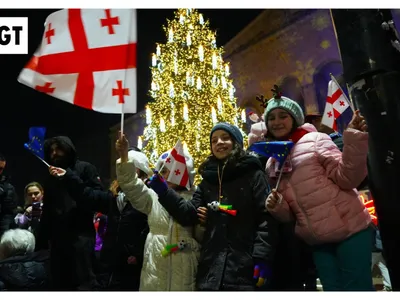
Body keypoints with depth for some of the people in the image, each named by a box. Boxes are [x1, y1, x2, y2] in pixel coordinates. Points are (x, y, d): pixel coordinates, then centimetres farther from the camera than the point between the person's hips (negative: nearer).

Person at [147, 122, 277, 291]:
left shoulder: (253, 175, -1)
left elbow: (266, 218, -7)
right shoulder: (208, 180, 13)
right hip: (211, 270, 4)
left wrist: (262, 258, -15)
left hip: (244, 269, -4)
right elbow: (189, 215, 6)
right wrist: (164, 192, -5)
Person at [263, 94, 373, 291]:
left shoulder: (314, 140, -3)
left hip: (349, 229, -5)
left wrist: (354, 139, -24)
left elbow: (346, 178, -12)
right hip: (317, 241, 5)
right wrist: (275, 206, -7)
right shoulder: (272, 164, 11)